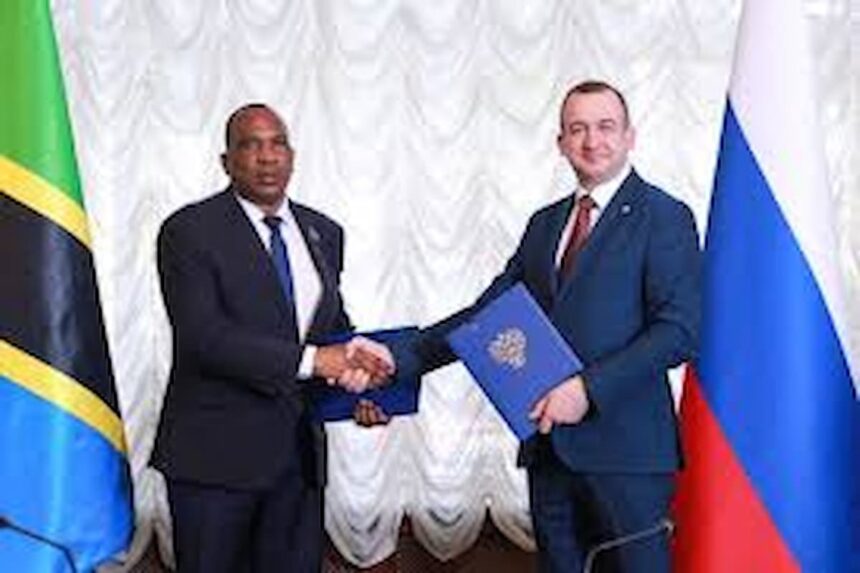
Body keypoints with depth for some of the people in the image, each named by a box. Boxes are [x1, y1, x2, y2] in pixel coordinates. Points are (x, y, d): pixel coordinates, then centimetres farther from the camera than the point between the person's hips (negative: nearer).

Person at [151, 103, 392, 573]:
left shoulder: (323, 233, 10)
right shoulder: (189, 231, -8)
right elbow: (203, 336, -19)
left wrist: (355, 369, -3)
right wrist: (310, 360, -22)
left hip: (300, 449, 5)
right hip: (216, 453, -5)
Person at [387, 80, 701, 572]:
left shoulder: (665, 217, -3)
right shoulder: (545, 223, 17)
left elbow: (680, 329, -13)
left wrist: (590, 388, -20)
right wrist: (402, 358, 1)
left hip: (626, 447, -6)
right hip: (549, 445, 6)